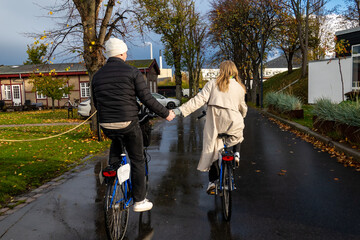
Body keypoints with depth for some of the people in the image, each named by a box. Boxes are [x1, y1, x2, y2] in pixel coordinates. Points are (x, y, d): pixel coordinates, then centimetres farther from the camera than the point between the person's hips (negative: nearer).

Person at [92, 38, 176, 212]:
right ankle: (139, 201, 17)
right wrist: (166, 113, 1)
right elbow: (146, 98, -9)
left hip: (106, 125, 4)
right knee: (137, 160, 10)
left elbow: (96, 104, 17)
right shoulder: (132, 72, -5)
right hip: (128, 123, -4)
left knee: (116, 140, 37)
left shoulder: (97, 75, 10)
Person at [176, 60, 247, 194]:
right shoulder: (239, 87, 10)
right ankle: (236, 154, 12)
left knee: (211, 149, 11)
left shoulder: (212, 84, 3)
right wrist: (242, 117, 43)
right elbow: (243, 108, 20)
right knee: (237, 136, 35)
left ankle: (212, 180, 6)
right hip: (233, 122, 1)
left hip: (214, 121, -1)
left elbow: (199, 100, -8)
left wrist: (181, 110, -10)